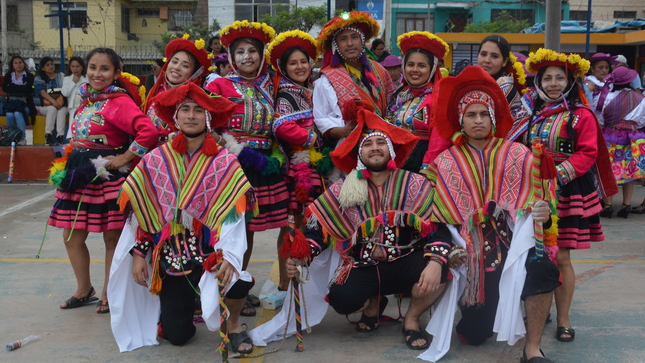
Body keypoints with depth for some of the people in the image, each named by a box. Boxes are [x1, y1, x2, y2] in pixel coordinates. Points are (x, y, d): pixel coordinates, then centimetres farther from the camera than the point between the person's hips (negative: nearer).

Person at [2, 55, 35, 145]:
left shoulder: (29, 76, 8)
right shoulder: (8, 75, 17)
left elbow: (27, 89, -11)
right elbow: (4, 88, -1)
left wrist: (12, 86, -4)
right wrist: (20, 88, -9)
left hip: (24, 104, -2)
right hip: (11, 102, 2)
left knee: (17, 113, -33)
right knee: (9, 114, -31)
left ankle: (22, 138, -31)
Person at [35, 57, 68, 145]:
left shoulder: (61, 76, 13)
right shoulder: (39, 79, 9)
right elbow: (42, 92, -8)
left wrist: (60, 100, -18)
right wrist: (53, 101, -26)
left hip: (61, 105, 1)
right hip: (46, 106, 0)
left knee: (62, 110, -33)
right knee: (52, 109, -34)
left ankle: (60, 137, -43)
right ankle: (48, 135, -36)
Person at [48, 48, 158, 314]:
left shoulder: (119, 101, -14)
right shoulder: (86, 99, 11)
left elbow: (149, 131, -28)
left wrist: (125, 158, -20)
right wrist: (70, 162, 14)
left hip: (109, 177, -8)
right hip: (80, 174, 8)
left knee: (112, 238, 6)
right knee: (72, 236, 11)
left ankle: (109, 294, 20)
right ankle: (84, 289, 29)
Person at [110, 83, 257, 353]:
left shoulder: (224, 162, -5)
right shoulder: (156, 159, 1)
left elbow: (233, 216, -13)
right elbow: (142, 211, 5)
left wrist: (229, 256, -27)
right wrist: (139, 253, 0)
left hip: (209, 250, -1)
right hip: (170, 253, 2)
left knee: (237, 281, -34)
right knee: (177, 334, -1)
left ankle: (233, 323, 3)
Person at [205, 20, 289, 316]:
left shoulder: (268, 86, 15)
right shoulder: (220, 86, 1)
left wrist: (275, 154, 5)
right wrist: (231, 146, -18)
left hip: (264, 163, 5)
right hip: (234, 160, -4)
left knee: (251, 227, 10)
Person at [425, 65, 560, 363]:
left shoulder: (517, 156, 3)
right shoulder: (445, 163, 4)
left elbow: (537, 202, 0)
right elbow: (438, 218, 7)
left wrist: (544, 213, -22)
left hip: (512, 244, 0)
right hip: (471, 253, 1)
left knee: (542, 268, -35)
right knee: (473, 334, -2)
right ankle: (479, 310, 37)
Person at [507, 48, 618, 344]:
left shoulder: (581, 116, -1)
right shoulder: (531, 114, 12)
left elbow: (587, 153, -8)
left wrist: (557, 174, -20)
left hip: (566, 193, -4)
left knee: (560, 258, -1)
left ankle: (563, 320, 11)